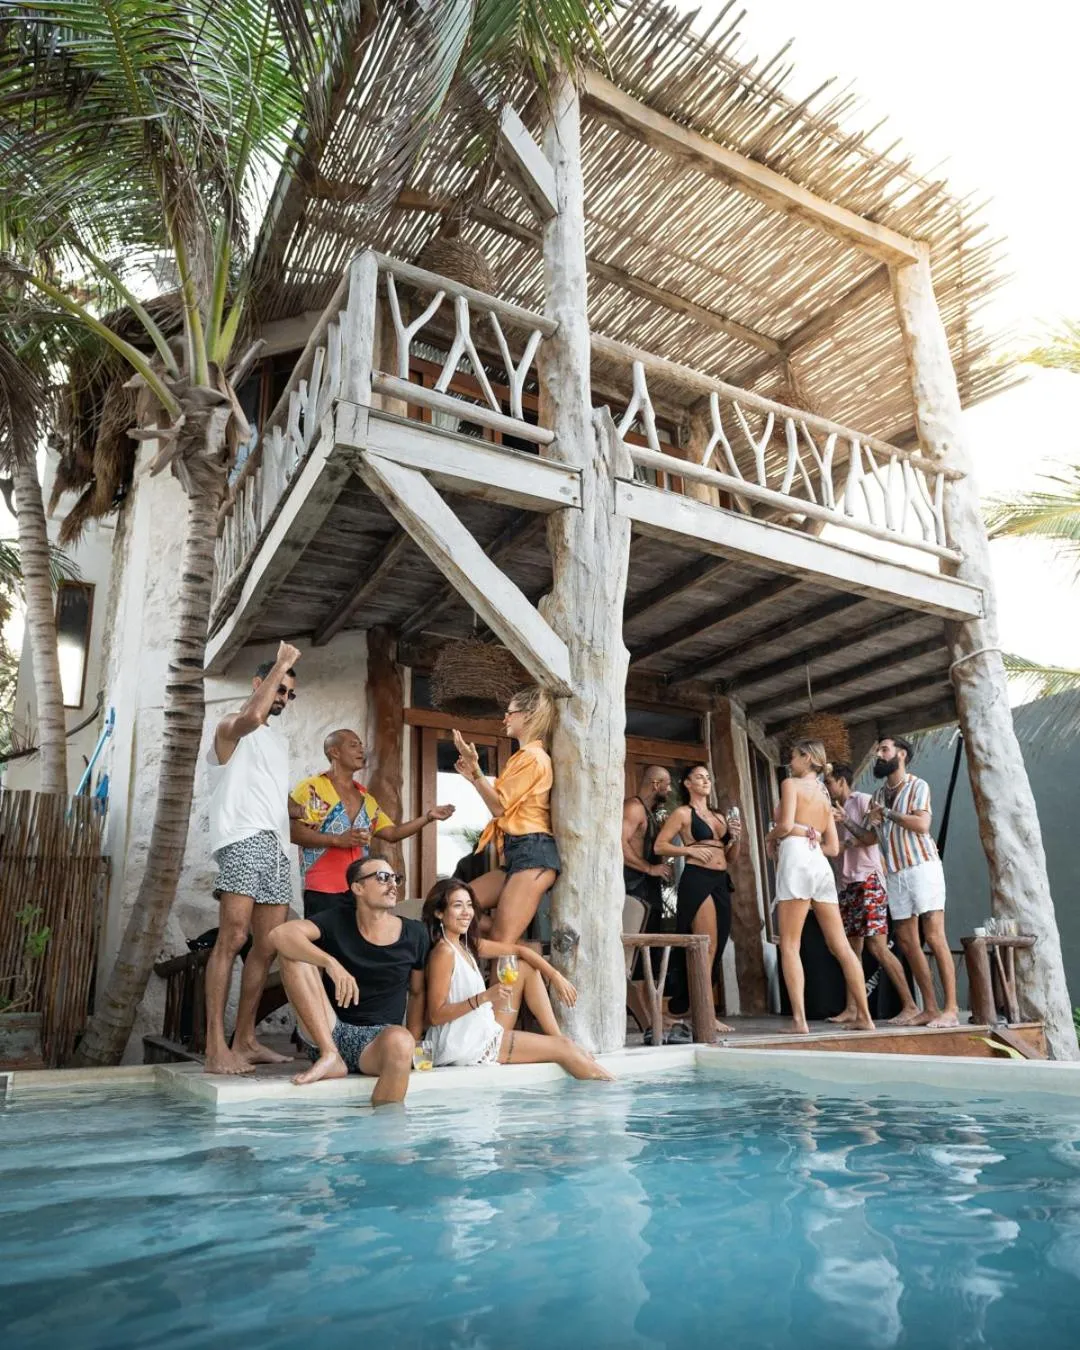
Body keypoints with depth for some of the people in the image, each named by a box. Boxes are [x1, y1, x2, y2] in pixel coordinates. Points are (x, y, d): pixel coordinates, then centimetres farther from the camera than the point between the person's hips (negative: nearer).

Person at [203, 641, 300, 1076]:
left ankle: (245, 1041, 10)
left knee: (267, 947, 4)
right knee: (232, 939, -15)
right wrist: (283, 664, -15)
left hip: (277, 846, 8)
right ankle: (216, 1046, -15)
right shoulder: (230, 727, 4)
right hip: (244, 841, -8)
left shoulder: (280, 740, 27)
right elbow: (252, 717, -23)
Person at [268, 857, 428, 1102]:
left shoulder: (414, 934, 2)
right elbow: (281, 934, -21)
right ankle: (330, 1056, -18)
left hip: (377, 1040, -1)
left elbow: (418, 992, 13)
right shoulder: (337, 921, -3)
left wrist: (412, 1043, 2)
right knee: (294, 953, -18)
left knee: (400, 1039, -39)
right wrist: (331, 963, -35)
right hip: (328, 1034, 1)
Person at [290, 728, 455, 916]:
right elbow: (290, 829, -13)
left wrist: (428, 816, 10)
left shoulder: (366, 798, 21)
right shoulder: (312, 788, -2)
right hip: (323, 891, -6)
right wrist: (337, 839, -17)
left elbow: (392, 833, 20)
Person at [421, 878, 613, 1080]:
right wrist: (484, 997, -30)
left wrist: (555, 976, 0)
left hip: (485, 1031, 9)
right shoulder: (444, 952, -18)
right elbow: (435, 1015, -22)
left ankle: (557, 1036, 8)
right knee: (563, 1048, -6)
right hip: (465, 1045, -9)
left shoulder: (468, 944, 8)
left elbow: (519, 950, 10)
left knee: (525, 968, 11)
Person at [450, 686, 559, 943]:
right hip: (517, 854, 11)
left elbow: (499, 806, -10)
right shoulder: (526, 756, 23)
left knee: (501, 943, -14)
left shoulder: (533, 756, -8)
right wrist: (473, 775, 23)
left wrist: (475, 769, -10)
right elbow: (504, 806, 20)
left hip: (532, 854, -11)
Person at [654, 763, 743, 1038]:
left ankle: (685, 1007, 10)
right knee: (708, 946, -11)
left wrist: (736, 838, 6)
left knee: (716, 947, 4)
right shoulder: (683, 813, 2)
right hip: (697, 879, -7)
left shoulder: (718, 817, 22)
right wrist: (690, 850, -14)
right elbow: (660, 846, -3)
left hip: (721, 882, 7)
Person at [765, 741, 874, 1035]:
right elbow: (834, 847, 18)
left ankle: (799, 1019, -14)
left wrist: (770, 837, 8)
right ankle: (864, 1016, 10)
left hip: (796, 860, -7)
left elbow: (785, 825, -11)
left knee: (789, 945, -6)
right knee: (840, 945, 9)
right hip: (820, 863, 7)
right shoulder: (825, 797, 24)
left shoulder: (791, 783, 3)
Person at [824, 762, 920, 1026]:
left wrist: (846, 821, -18)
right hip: (847, 883, 7)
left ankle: (911, 1007, -5)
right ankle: (851, 1010, 9)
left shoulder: (863, 801, -4)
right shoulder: (835, 809, 17)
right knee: (852, 949, 6)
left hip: (868, 881, -7)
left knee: (877, 947, -11)